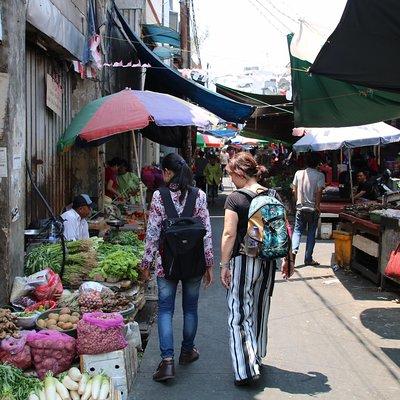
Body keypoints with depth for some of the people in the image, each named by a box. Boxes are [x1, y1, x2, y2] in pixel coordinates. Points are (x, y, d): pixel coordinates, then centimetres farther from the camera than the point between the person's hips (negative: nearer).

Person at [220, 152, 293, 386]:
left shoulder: (235, 199, -11)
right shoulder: (273, 196, 3)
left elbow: (229, 234, -15)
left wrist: (224, 265, -8)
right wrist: (288, 260, 14)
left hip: (243, 261, -6)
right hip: (268, 261, 6)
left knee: (240, 314, 2)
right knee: (261, 310, 20)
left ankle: (246, 369, -2)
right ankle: (257, 358, 35)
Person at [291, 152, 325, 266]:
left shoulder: (298, 173, 1)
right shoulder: (320, 175, -9)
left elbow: (294, 190, 5)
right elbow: (319, 192, -15)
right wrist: (317, 205, -7)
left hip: (300, 208, 2)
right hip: (313, 209, -2)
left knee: (297, 230, 11)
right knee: (311, 233, 8)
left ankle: (294, 250, -14)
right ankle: (308, 259, 12)